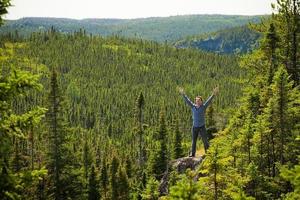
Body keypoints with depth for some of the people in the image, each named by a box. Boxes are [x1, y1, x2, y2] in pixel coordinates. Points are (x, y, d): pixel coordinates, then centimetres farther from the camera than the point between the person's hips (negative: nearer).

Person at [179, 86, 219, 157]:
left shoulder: (203, 107, -4)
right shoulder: (193, 106, 3)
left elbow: (209, 101, -14)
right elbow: (187, 100, 4)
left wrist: (213, 94, -26)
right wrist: (183, 94, 2)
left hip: (202, 127, -3)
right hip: (194, 127, 3)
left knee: (205, 141, -1)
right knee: (193, 141, 8)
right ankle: (192, 153, 16)